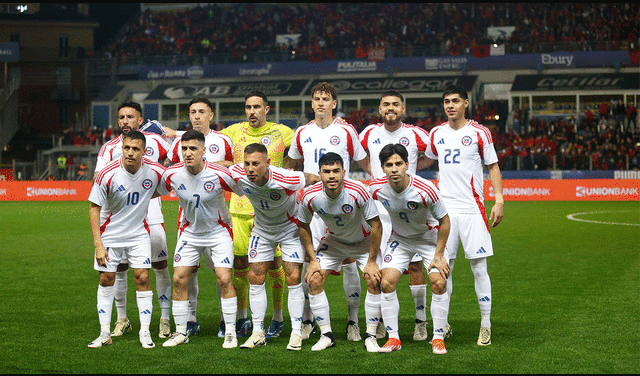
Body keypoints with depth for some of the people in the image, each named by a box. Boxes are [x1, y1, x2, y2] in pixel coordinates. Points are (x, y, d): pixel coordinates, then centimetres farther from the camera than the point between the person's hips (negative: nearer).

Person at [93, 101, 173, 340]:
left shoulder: (155, 142, 5)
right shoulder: (109, 148, 4)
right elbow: (98, 178, -4)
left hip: (151, 215, 0)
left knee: (160, 266, -2)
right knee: (119, 268, 1)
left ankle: (165, 319, 8)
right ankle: (122, 319, 16)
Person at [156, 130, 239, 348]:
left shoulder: (219, 175, -23)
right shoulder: (172, 175, -15)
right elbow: (156, 192, 8)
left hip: (218, 231, -3)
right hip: (189, 231, 3)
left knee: (224, 279, -12)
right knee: (179, 279, -4)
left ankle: (230, 332, 0)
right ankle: (181, 332, 9)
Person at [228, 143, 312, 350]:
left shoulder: (285, 180, -35)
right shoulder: (237, 174, -25)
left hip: (290, 228, -4)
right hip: (261, 230, 4)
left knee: (293, 279, -9)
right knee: (255, 278, 0)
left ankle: (296, 333, 2)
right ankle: (258, 333, 10)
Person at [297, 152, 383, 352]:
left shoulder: (359, 191, -33)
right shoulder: (310, 196, -24)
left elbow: (376, 226, -23)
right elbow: (303, 226, -5)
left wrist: (372, 262, -20)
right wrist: (312, 259, -7)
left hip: (364, 241, -2)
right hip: (334, 241, 3)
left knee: (373, 281, -20)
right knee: (314, 279, -11)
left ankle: (371, 337, -6)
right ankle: (326, 335, 2)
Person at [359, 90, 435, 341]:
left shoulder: (415, 135, -3)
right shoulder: (369, 134, 4)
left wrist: (411, 167, 3)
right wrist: (374, 174, 10)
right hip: (378, 208, 2)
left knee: (414, 264, -2)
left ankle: (421, 321, 7)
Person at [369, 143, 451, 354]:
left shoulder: (425, 190, -31)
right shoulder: (377, 188, -20)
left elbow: (444, 221, -15)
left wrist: (439, 255, -14)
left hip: (429, 237, -3)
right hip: (400, 238, 3)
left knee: (438, 282, -17)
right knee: (387, 282, -13)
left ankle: (438, 338, -3)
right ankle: (393, 338, -1)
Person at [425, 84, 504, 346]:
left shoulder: (479, 133, 0)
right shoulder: (436, 134, 10)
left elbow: (493, 167, 4)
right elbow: (426, 160, 29)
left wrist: (499, 200, -3)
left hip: (472, 208, -3)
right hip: (444, 208, 3)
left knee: (479, 267, -4)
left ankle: (486, 324, 3)